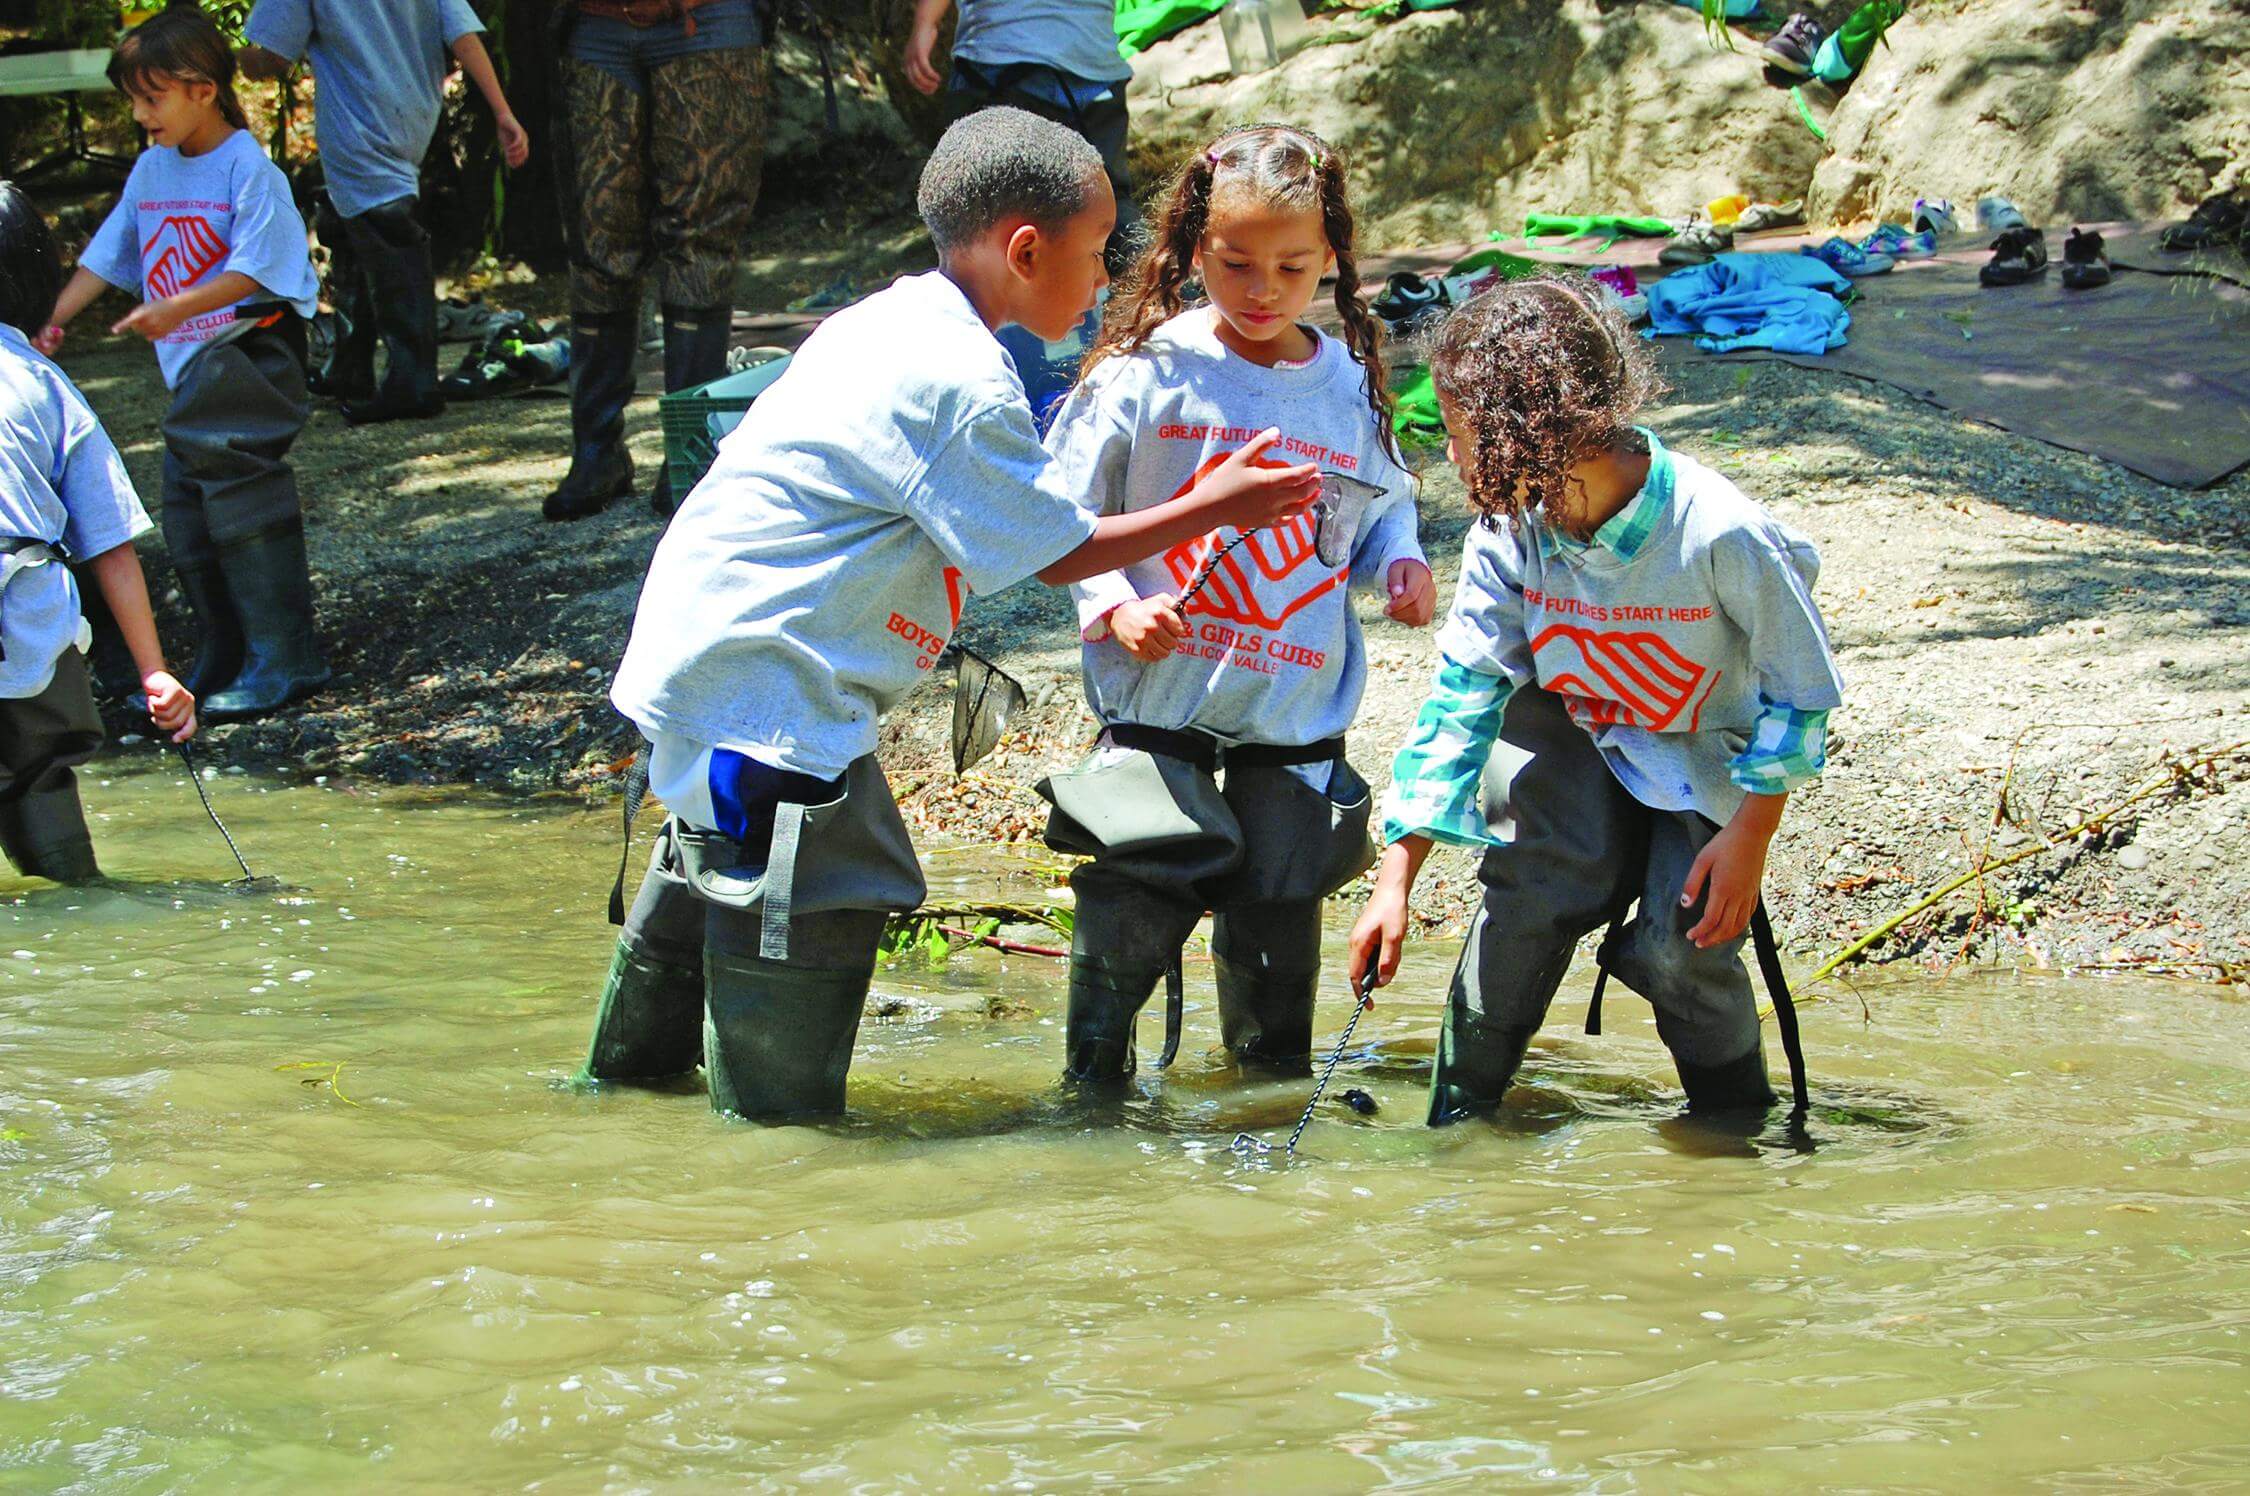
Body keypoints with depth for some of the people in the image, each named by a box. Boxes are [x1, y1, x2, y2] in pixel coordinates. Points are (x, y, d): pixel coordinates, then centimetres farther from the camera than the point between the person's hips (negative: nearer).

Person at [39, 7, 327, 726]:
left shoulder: (249, 170, -13)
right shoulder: (151, 169, 10)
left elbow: (253, 271, -19)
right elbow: (104, 258, 15)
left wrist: (174, 309, -28)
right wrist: (52, 322, 8)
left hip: (252, 354, -8)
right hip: (191, 369, 8)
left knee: (239, 497, -13)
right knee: (186, 516, 9)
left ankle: (284, 661, -8)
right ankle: (221, 661, 19)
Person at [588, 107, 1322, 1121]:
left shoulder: (891, 325, 10)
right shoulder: (957, 387, -20)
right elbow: (1063, 551, -12)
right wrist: (1210, 508, -1)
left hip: (701, 669, 11)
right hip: (769, 700, -11)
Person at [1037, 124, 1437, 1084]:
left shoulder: (1348, 385, 3)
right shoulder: (1147, 372, -6)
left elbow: (1383, 503, 18)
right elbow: (1064, 515, -3)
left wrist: (1400, 562, -3)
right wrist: (1114, 607, -17)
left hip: (1299, 713, 3)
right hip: (1161, 699, -2)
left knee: (1281, 922, 7)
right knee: (1138, 900, -7)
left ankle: (1273, 1069, 29)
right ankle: (1092, 1078, 12)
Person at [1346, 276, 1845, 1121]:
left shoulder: (1721, 535, -32)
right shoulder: (1512, 530, -20)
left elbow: (1800, 691, -17)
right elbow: (1462, 691, -12)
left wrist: (1749, 838, -18)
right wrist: (1396, 879, -14)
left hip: (1701, 755, -2)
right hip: (1569, 727, 3)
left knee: (1680, 948, -19)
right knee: (1533, 892, -22)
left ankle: (1738, 1125, 9)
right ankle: (1455, 1127, -8)